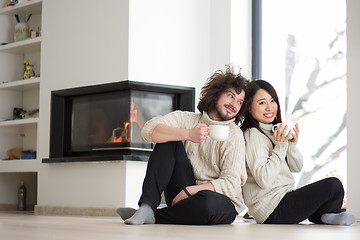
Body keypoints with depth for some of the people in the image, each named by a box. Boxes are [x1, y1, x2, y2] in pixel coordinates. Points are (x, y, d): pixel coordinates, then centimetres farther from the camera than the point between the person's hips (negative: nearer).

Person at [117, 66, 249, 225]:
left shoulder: (234, 135, -6)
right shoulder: (187, 119, 4)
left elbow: (231, 185, -15)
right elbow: (149, 130, -14)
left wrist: (189, 191, -22)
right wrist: (188, 134, -27)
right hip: (185, 194, 3)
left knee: (207, 201, -39)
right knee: (168, 141, -13)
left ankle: (154, 217, -15)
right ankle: (147, 207, -24)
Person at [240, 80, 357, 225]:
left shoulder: (275, 130, 13)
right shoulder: (252, 135, -15)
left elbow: (296, 168, 12)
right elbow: (264, 180, -24)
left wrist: (292, 145, -6)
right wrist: (280, 147, -23)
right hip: (272, 210, -10)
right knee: (333, 185, -12)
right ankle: (321, 216, 13)